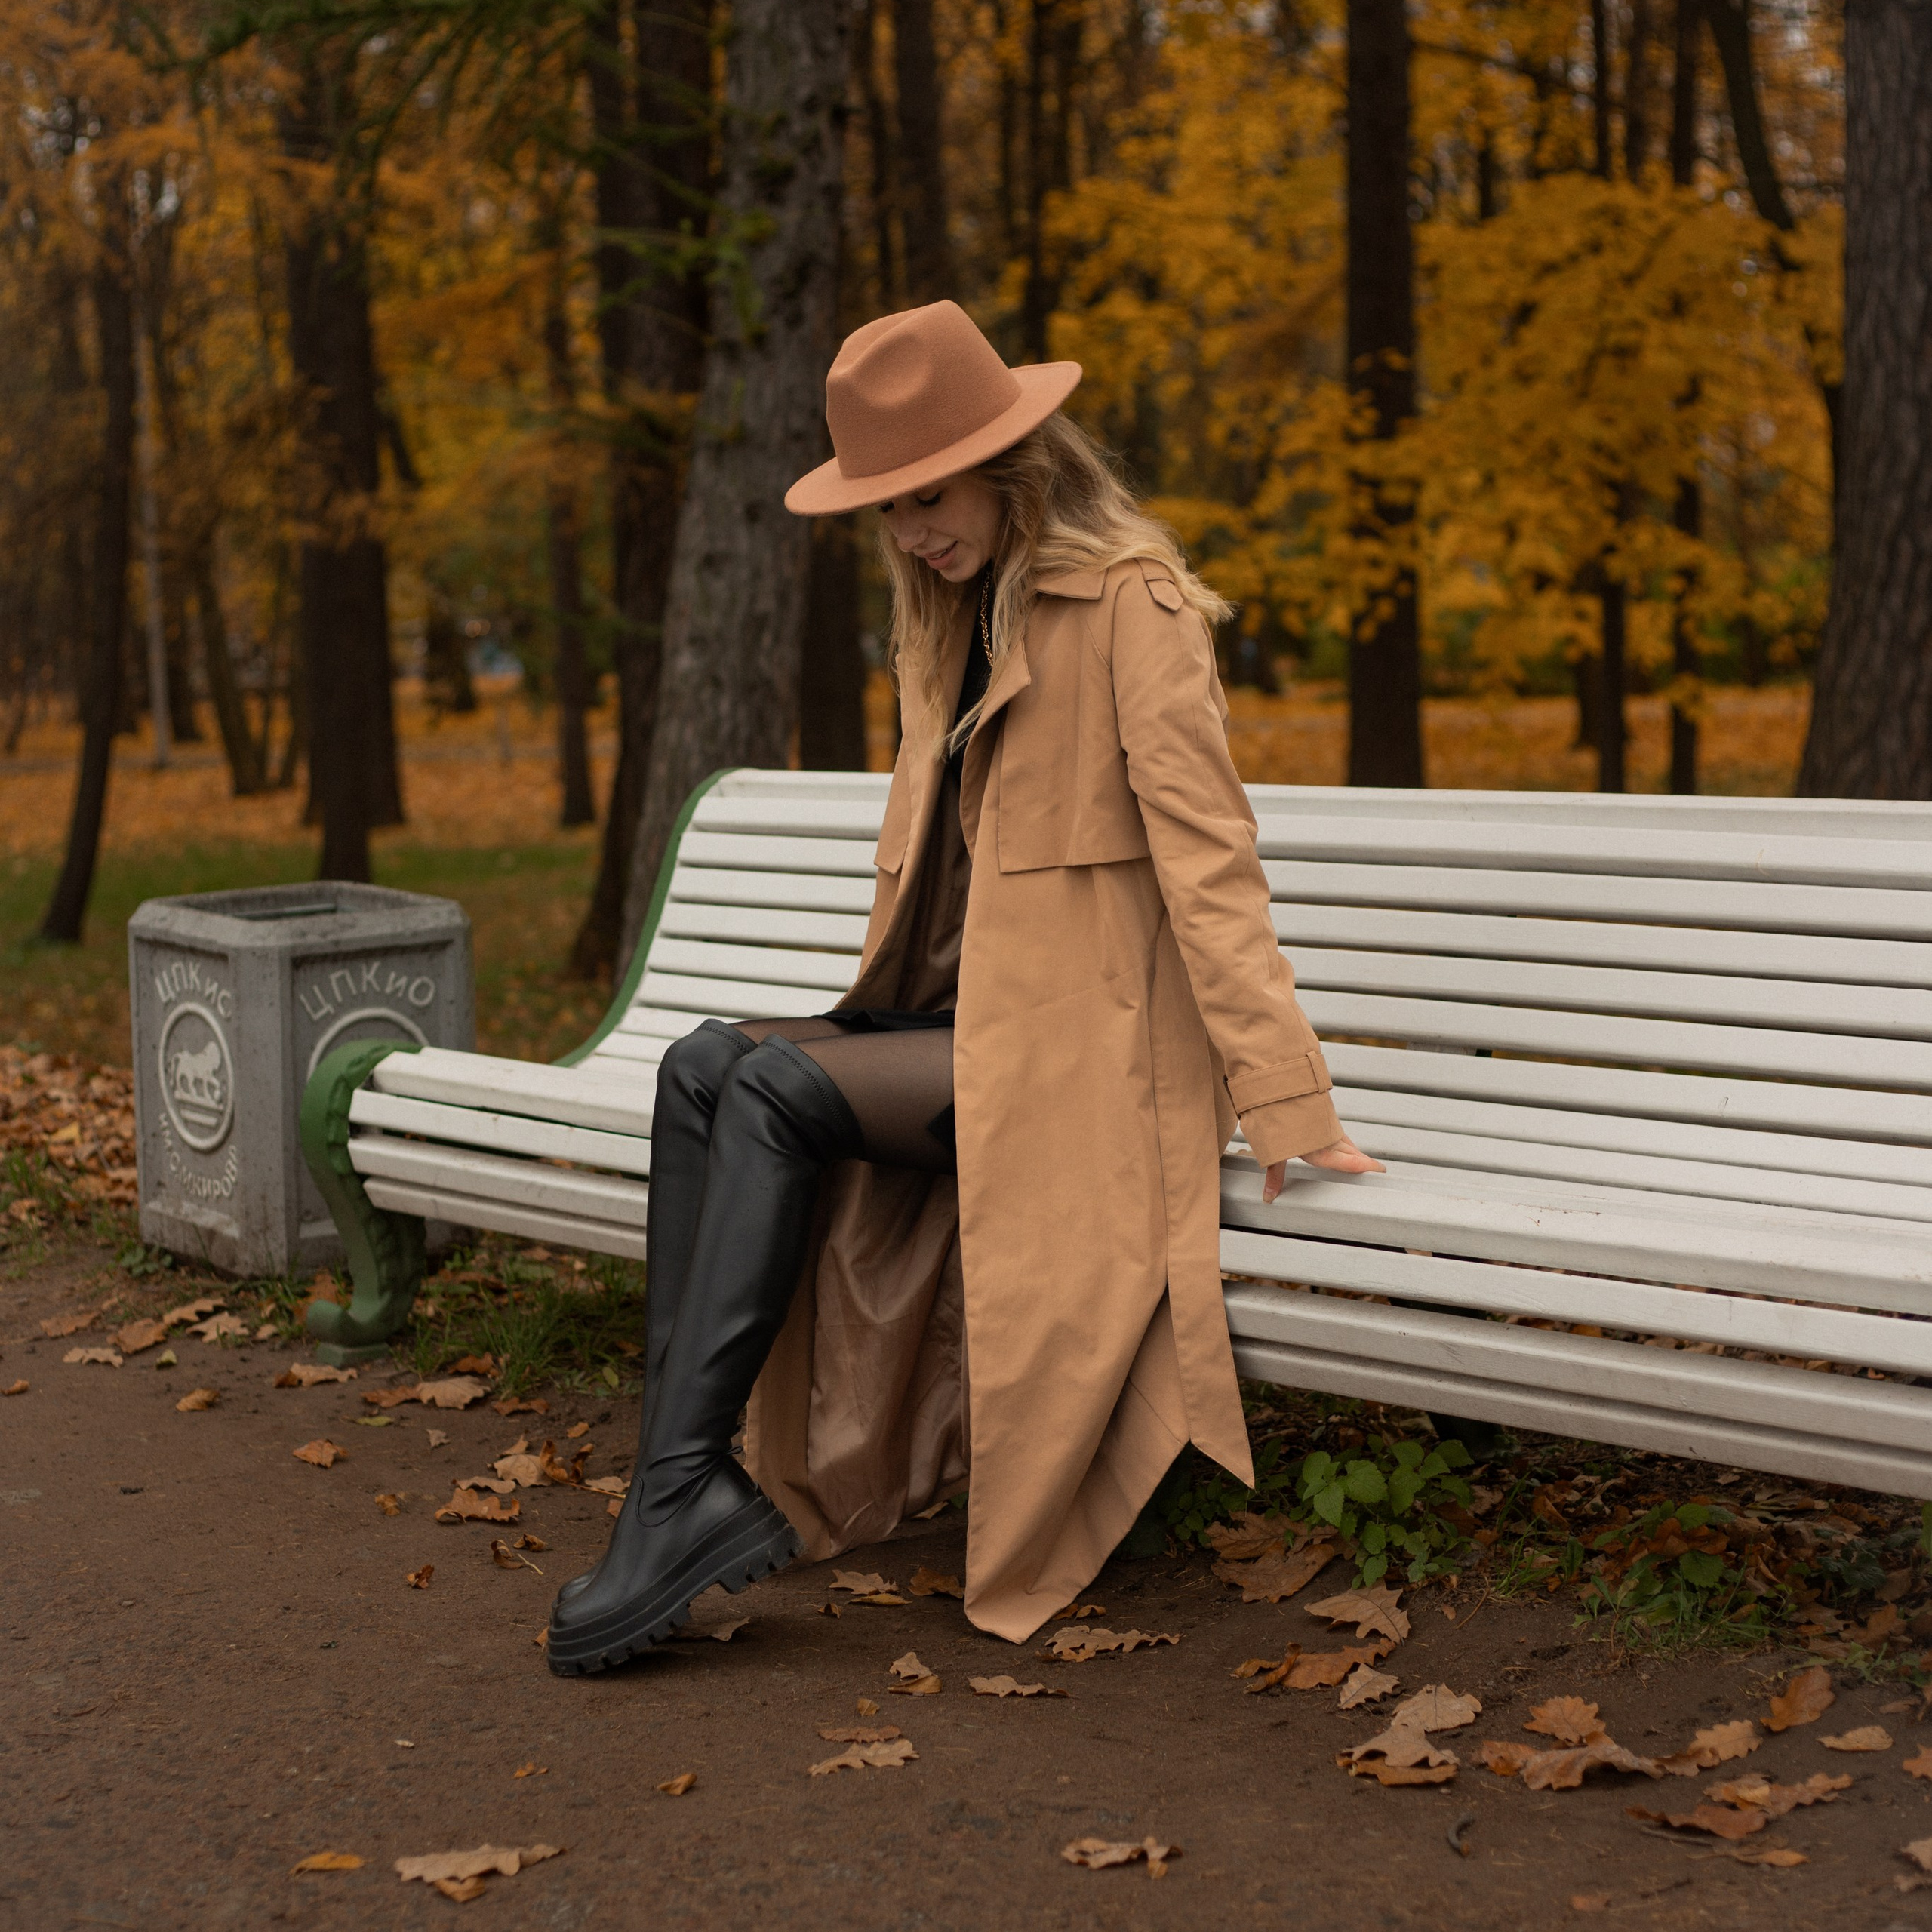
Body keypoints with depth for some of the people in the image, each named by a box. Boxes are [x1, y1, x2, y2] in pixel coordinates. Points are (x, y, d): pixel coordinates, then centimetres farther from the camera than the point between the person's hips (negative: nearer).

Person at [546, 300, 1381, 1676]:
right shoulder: (957, 625, 18)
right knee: (703, 1068, -15)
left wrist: (1291, 1104, -21)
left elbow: (1206, 853, -16)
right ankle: (683, 1483, -22)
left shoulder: (1129, 606, -9)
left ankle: (686, 1492, -23)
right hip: (958, 1021, 8)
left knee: (776, 1087, -24)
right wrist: (889, 1009, 9)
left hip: (1078, 1050, -8)